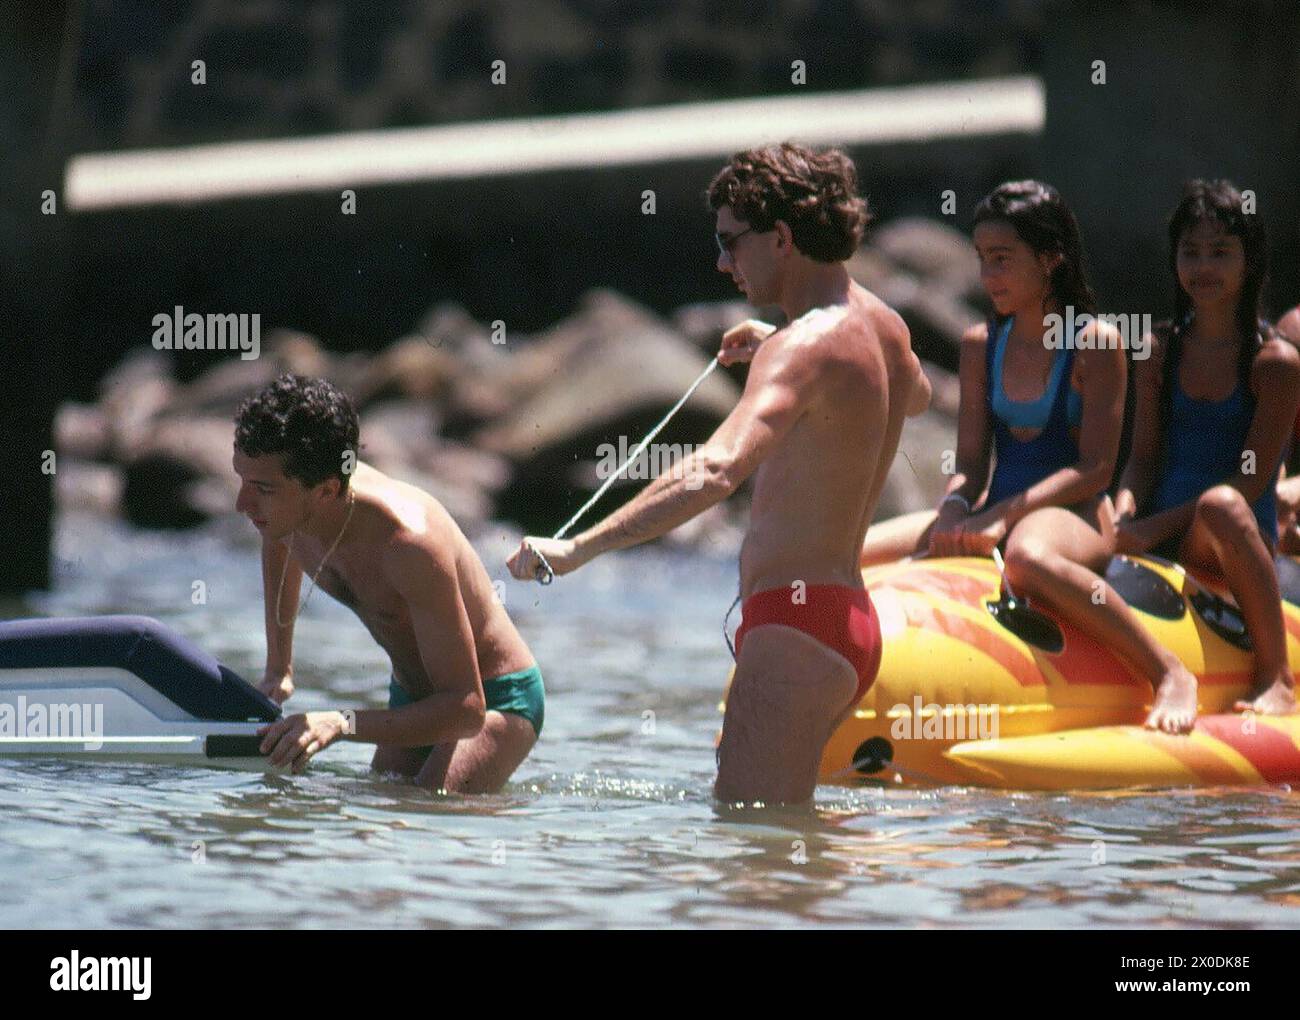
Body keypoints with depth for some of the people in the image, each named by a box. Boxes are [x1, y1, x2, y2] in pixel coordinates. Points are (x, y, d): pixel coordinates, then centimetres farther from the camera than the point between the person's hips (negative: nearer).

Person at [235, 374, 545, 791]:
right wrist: (278, 668, 18)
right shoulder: (285, 504, -14)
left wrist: (343, 724, -44)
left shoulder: (408, 542, -37)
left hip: (495, 700, -7)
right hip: (412, 695, 7)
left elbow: (466, 710, -35)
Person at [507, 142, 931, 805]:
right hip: (849, 623, 10)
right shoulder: (882, 324, 13)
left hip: (795, 624, -10)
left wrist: (578, 548, -36)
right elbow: (915, 395, 40)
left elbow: (716, 473, -33)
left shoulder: (803, 347, -17)